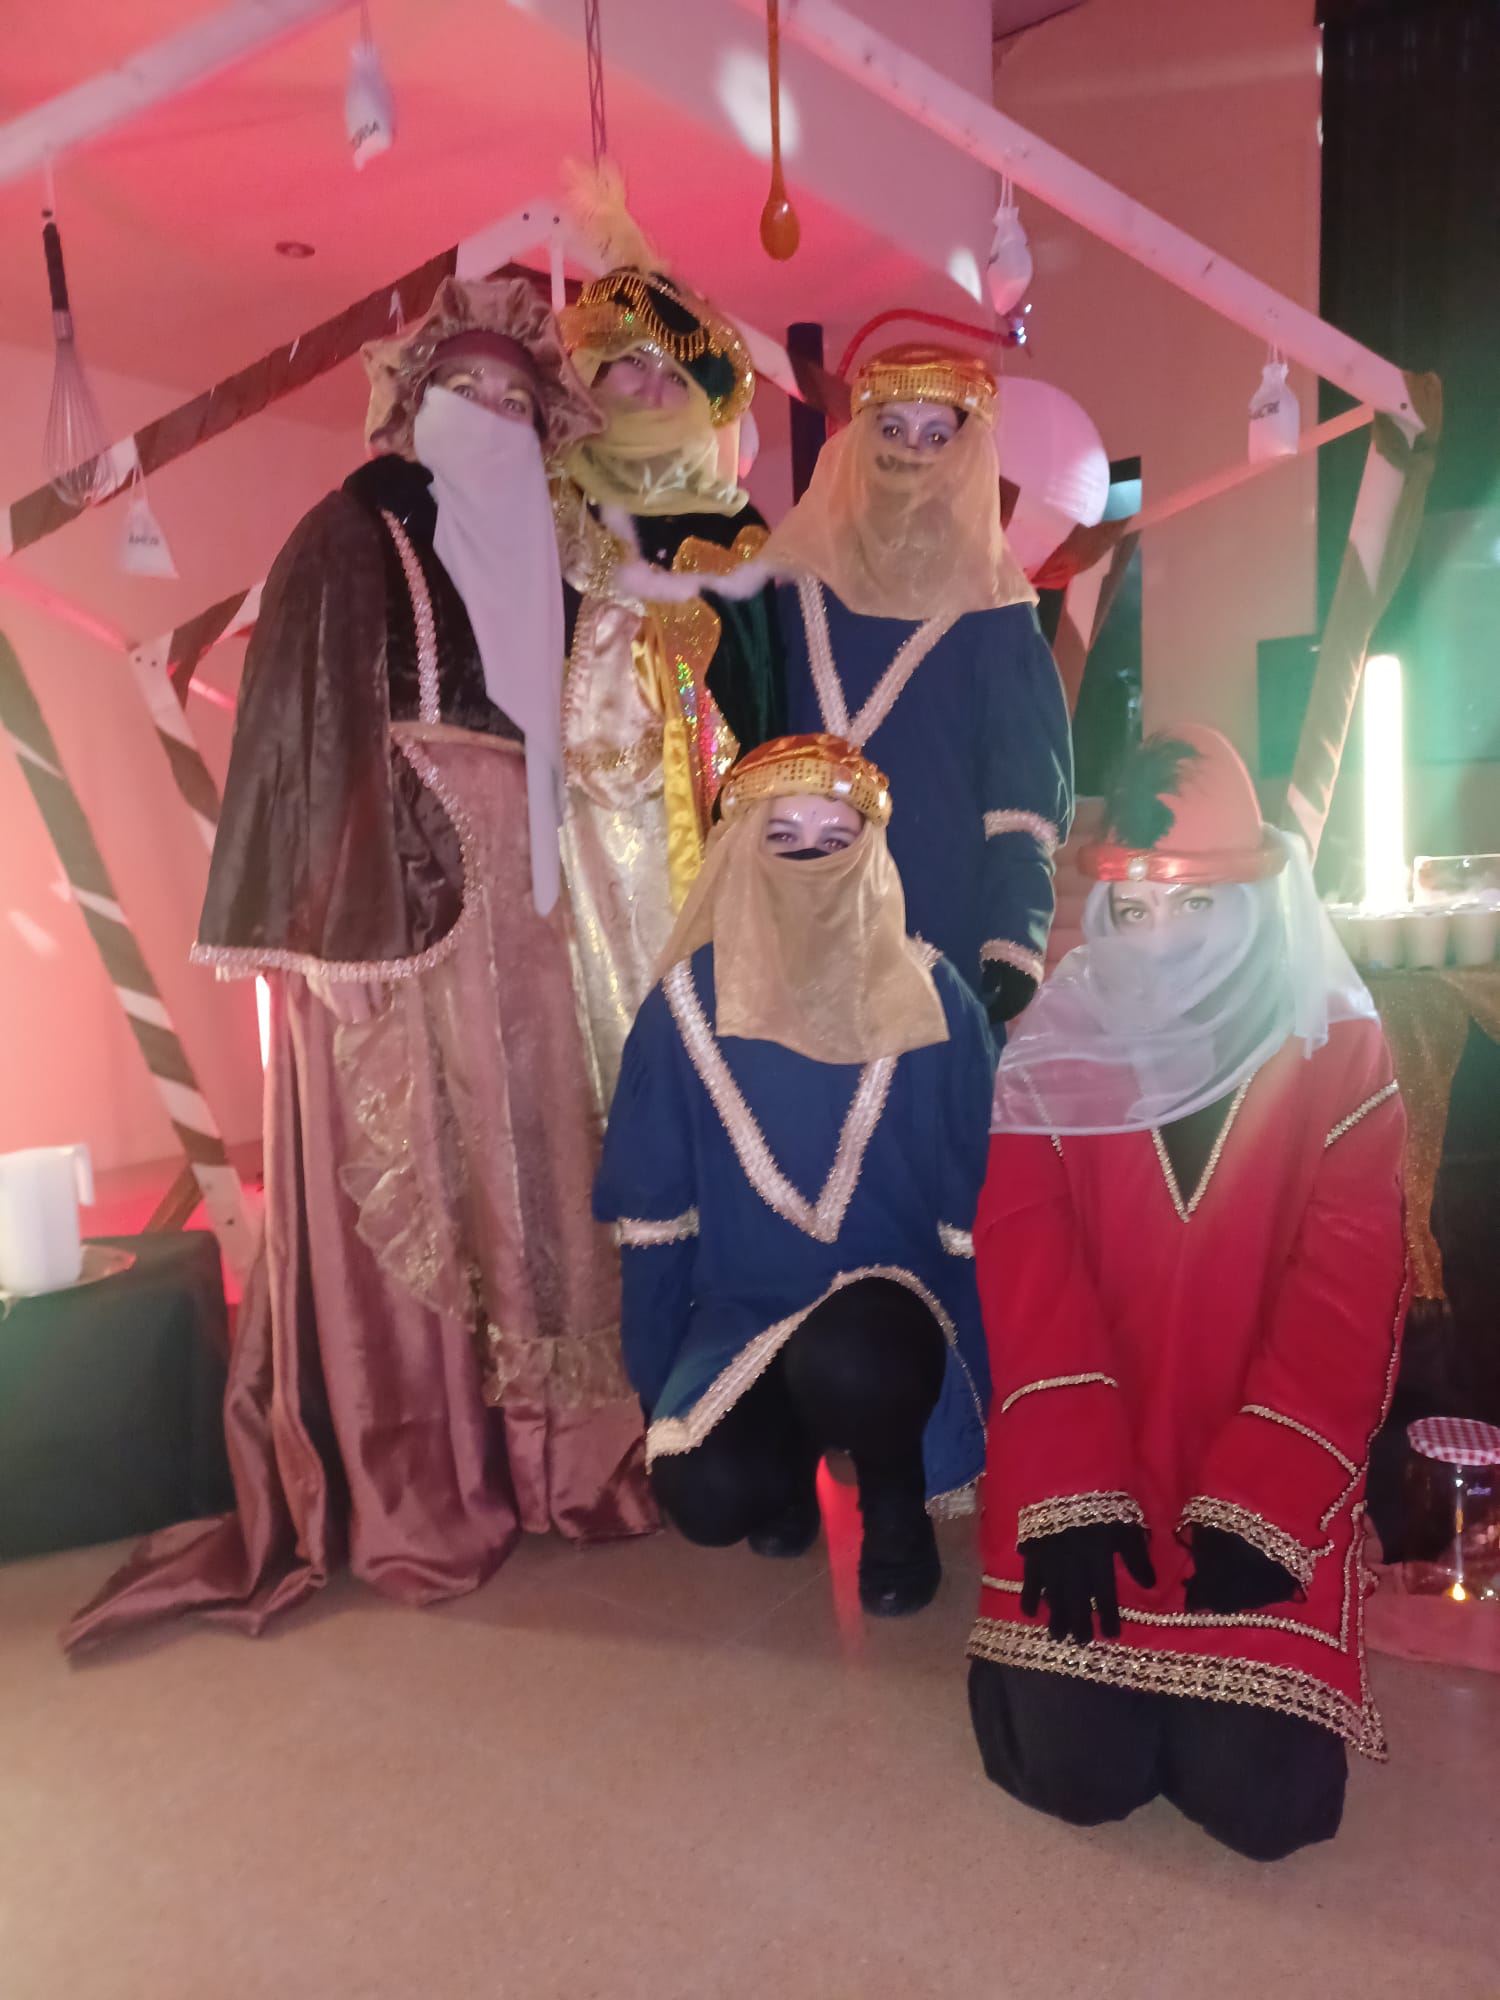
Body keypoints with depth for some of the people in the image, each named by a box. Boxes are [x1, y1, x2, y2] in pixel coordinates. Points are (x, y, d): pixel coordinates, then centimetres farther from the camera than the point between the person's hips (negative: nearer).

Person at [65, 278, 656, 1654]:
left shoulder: (531, 562, 19)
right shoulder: (354, 538, 1)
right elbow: (307, 740, -8)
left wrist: (553, 895, 9)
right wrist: (346, 915, -18)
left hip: (512, 904, 6)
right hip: (393, 901, -6)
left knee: (520, 1156, 6)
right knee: (398, 1176, -3)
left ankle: (531, 1443, 18)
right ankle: (406, 1489, 8)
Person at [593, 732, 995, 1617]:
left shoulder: (931, 1001, -8)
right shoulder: (691, 1002, -5)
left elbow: (974, 1204, -3)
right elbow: (653, 1207, 1)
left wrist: (984, 1378, -2)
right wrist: (659, 1387, 4)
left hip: (890, 1295, -1)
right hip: (741, 1304, 2)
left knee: (847, 1366, -35)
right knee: (704, 1496, -22)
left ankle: (897, 1505, 1)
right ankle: (790, 1450, 16)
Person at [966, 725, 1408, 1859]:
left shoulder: (1337, 1048, -2)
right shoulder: (1051, 1052, -1)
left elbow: (1350, 1278, -9)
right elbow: (1026, 1258, -10)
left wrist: (1263, 1500, -18)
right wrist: (1069, 1489, -20)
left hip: (1268, 1461, 0)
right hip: (1094, 1453, 0)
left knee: (1258, 1792, -12)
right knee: (1075, 1765, -12)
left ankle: (1239, 1675, 21)